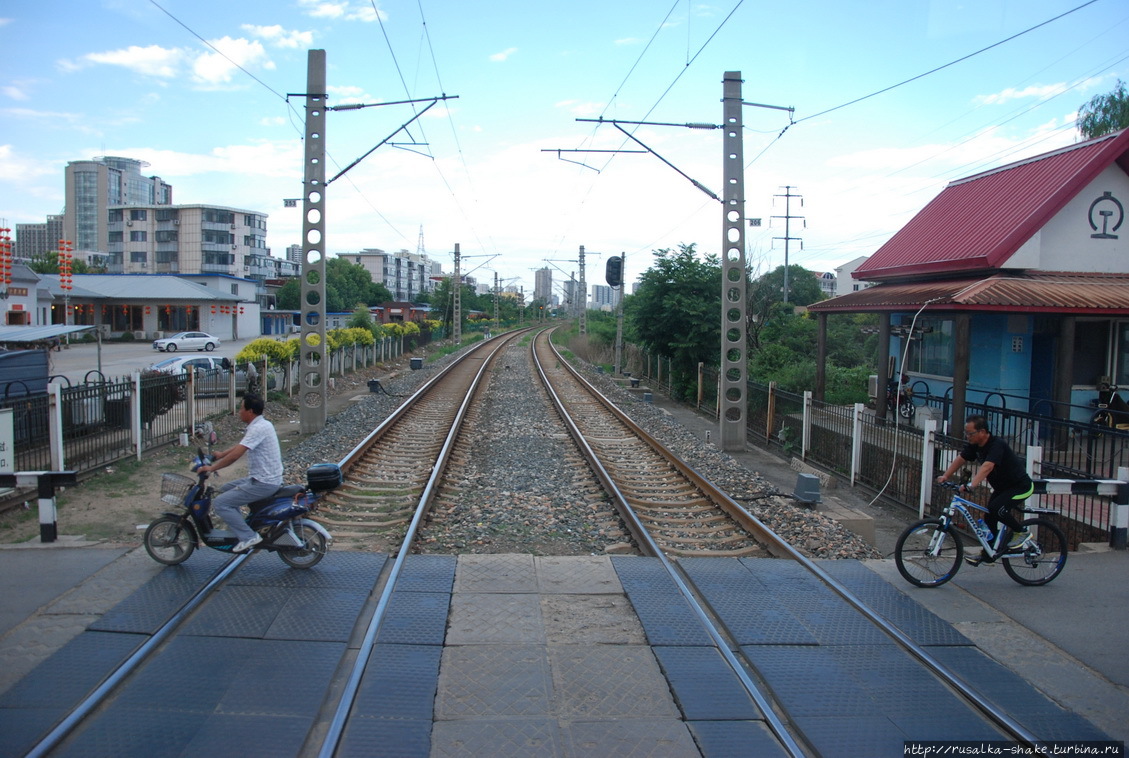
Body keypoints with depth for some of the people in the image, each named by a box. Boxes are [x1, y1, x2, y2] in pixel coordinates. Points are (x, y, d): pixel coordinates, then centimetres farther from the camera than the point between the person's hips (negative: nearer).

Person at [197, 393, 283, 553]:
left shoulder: (258, 428, -20)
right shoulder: (261, 424, 12)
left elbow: (235, 455, -24)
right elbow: (240, 446, 28)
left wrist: (211, 468, -14)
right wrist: (220, 455, 25)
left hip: (263, 483, -10)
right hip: (265, 478, 10)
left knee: (220, 503, -11)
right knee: (225, 490, 24)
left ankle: (248, 537, -11)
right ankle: (240, 527, 26)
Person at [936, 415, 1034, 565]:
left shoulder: (997, 445, -30)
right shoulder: (975, 445, -4)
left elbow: (987, 467, -43)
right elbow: (960, 459, 3)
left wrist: (971, 485, -53)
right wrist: (945, 476, -10)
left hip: (1021, 486, -8)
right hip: (1001, 487, 9)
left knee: (996, 509, -27)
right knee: (989, 518, 4)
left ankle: (1021, 532, -3)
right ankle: (987, 554, 16)